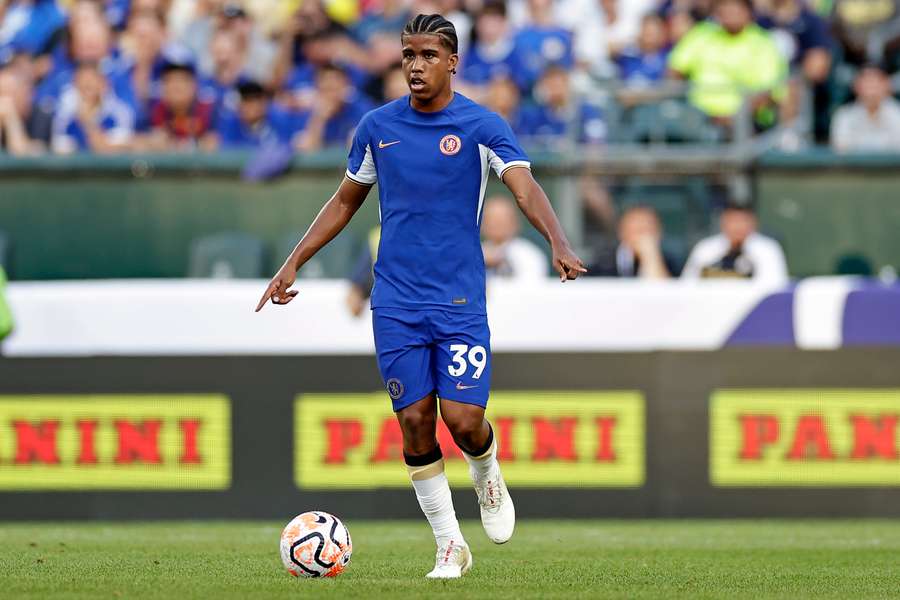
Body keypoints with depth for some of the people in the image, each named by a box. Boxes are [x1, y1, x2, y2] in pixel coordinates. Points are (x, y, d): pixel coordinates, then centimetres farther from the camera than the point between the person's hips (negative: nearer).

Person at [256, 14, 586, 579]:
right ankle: (450, 545, 11)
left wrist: (560, 244, -35)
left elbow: (525, 189, -16)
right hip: (396, 304, 3)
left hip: (460, 300, -3)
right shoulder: (377, 126, 7)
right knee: (415, 421, -2)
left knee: (463, 419, -12)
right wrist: (294, 263, 15)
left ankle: (488, 476, 24)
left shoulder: (482, 126, -4)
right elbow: (346, 201, 19)